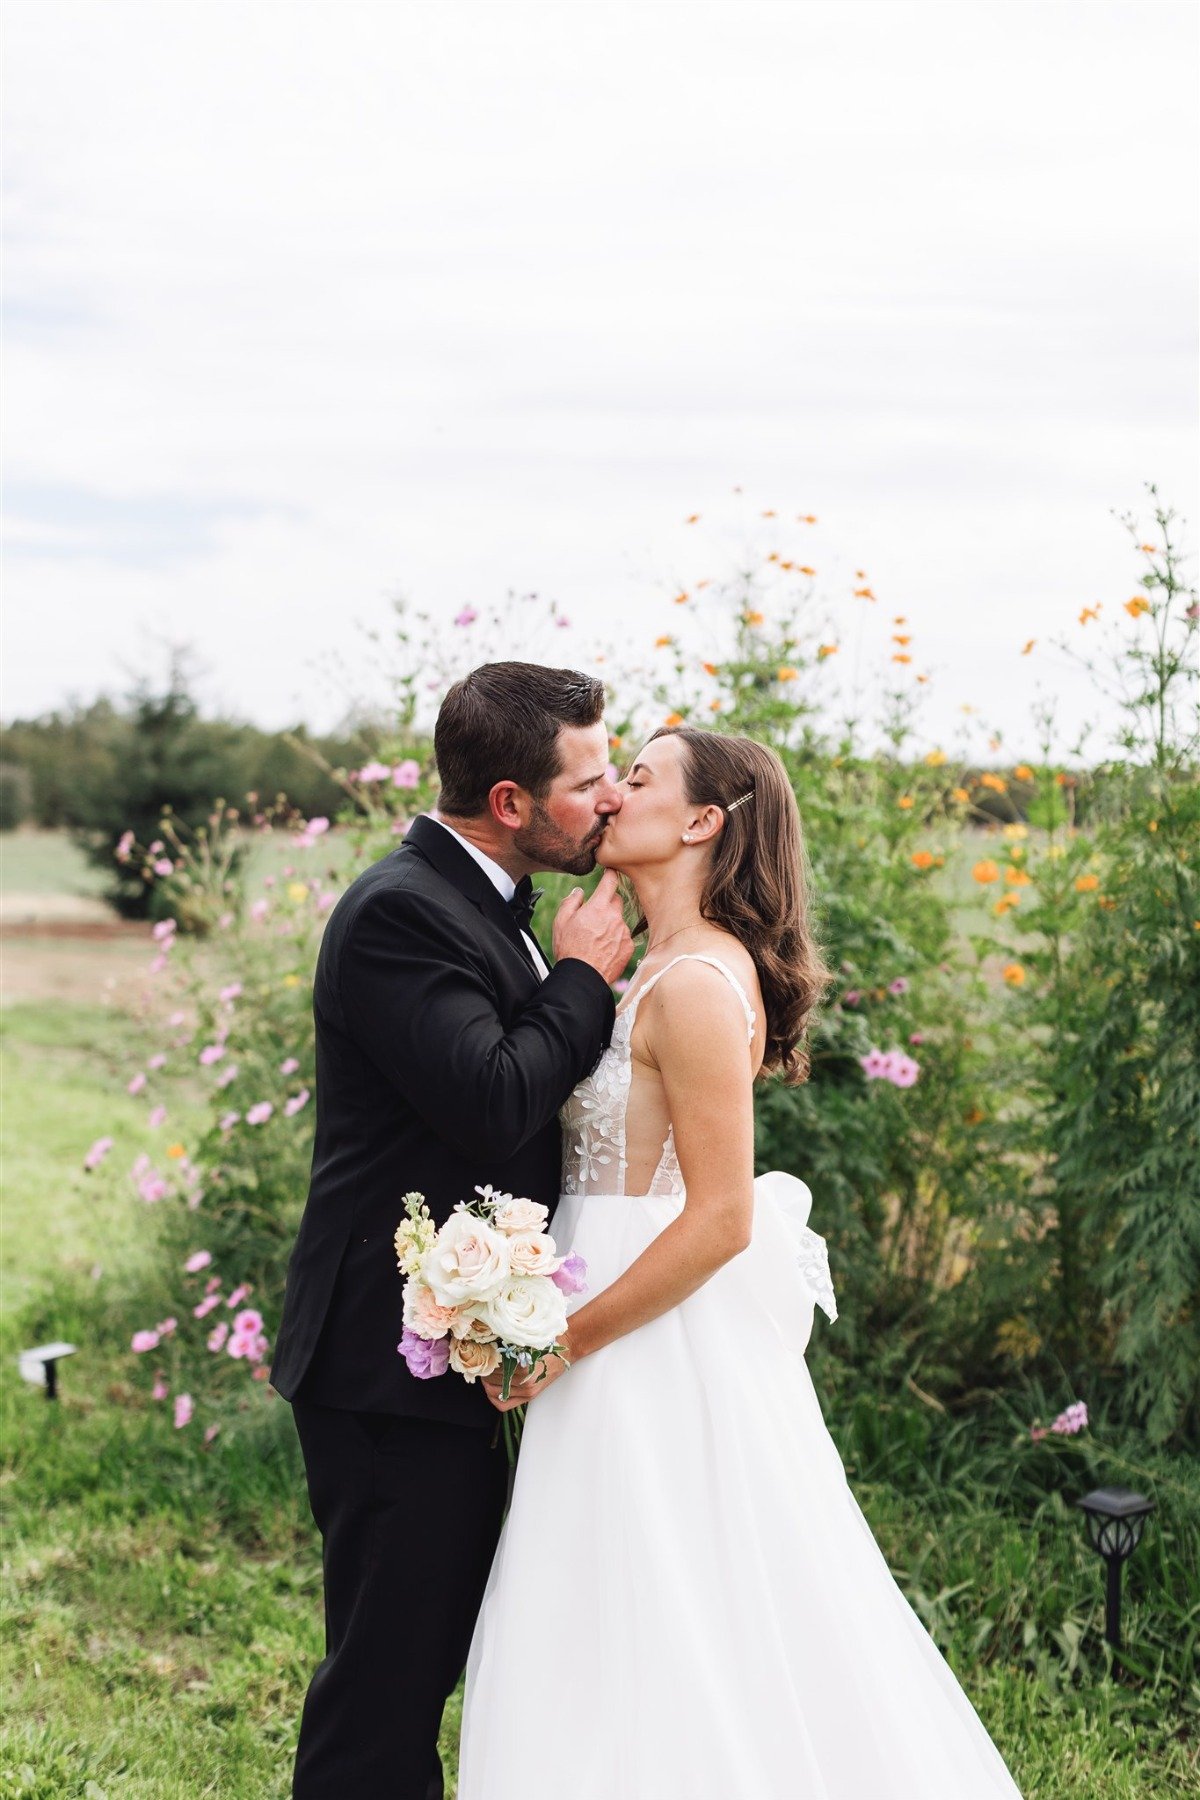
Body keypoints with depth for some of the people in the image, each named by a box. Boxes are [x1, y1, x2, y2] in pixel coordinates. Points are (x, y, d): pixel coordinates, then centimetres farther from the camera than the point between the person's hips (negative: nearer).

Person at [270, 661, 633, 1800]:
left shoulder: (487, 905, 13)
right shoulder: (400, 912, -18)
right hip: (392, 1361, -10)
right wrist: (584, 975, -14)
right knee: (391, 1662, -2)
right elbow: (492, 1104, -27)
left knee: (437, 1643, 19)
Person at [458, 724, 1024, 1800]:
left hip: (665, 1351, -10)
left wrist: (565, 1343, -18)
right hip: (647, 1344, 10)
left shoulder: (697, 985, -19)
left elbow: (720, 1219, -22)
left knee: (669, 1650, 1)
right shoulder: (666, 973, 11)